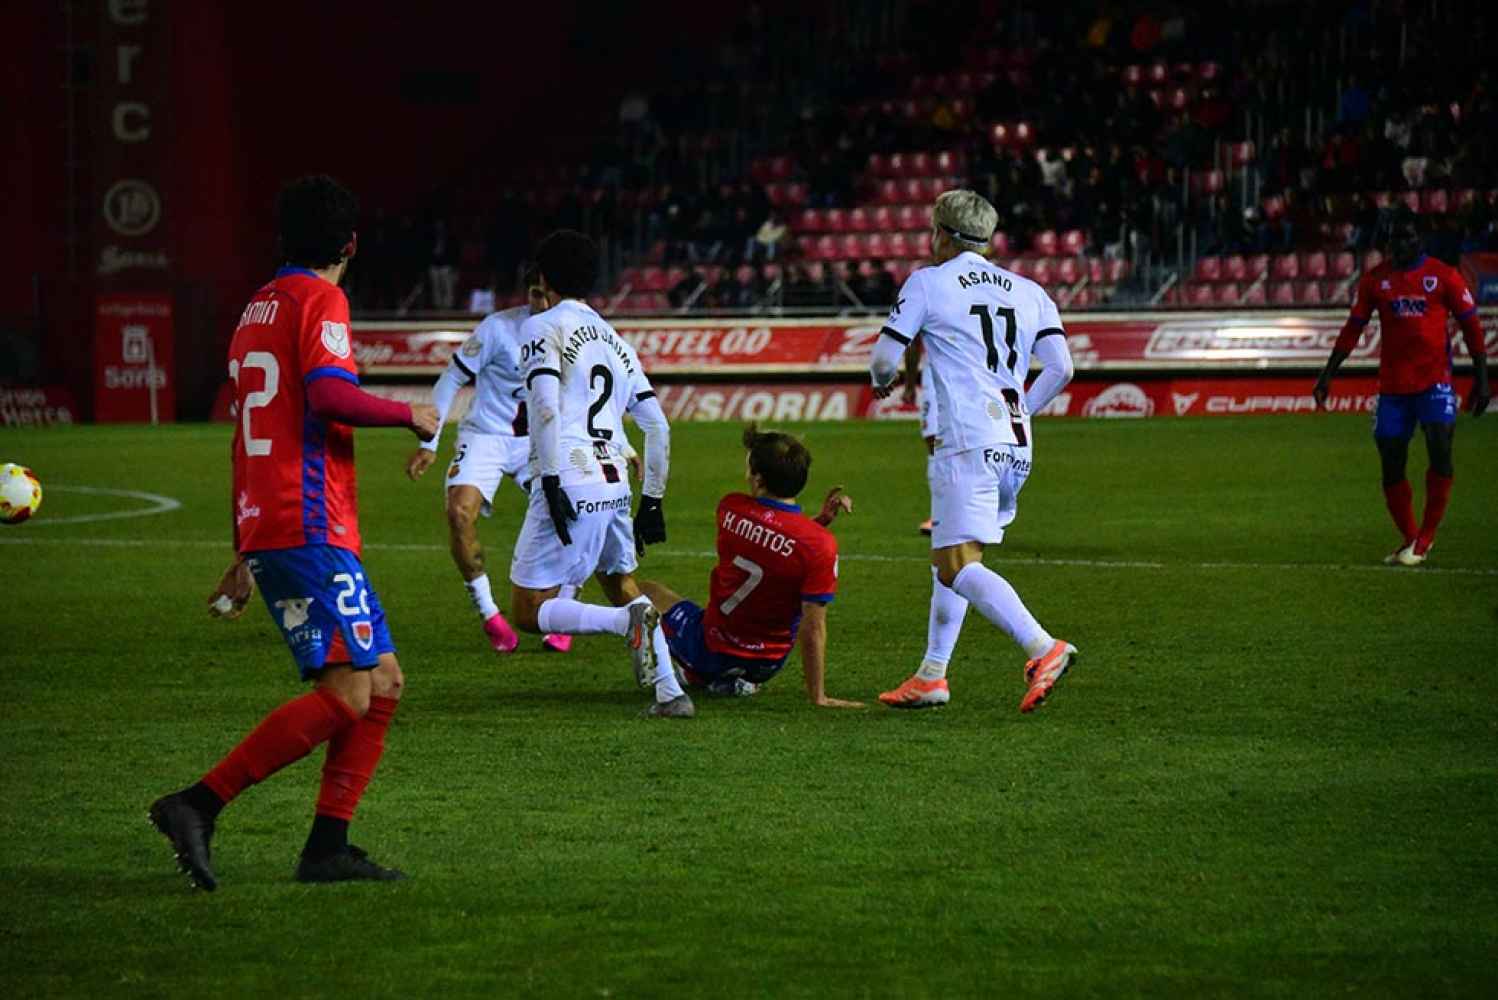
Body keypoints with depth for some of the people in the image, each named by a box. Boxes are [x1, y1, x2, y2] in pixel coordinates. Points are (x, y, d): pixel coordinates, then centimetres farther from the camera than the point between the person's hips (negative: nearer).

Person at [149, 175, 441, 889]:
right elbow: (329, 393, -23)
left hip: (264, 531, 10)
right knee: (346, 691, -15)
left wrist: (246, 555, 29)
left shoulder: (258, 309, 22)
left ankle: (328, 848, 5)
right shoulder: (319, 301, -5)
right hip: (311, 528, -10)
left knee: (382, 682, 10)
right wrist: (410, 415, -5)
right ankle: (197, 806, -19)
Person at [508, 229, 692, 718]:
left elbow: (546, 406, -16)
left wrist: (551, 481, -18)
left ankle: (627, 621, -25)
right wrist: (652, 500, 24)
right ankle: (671, 692, 11)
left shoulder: (541, 328, 0)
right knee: (621, 582, 25)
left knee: (528, 611, -1)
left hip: (569, 485, -7)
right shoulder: (616, 342, 21)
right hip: (615, 485, 7)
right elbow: (658, 427, 19)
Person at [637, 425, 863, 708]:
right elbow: (813, 628, -21)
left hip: (708, 649, 1)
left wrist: (820, 520, -4)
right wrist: (818, 697, -15)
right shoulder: (820, 545, -23)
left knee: (644, 590, 26)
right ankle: (741, 680, 12)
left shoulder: (730, 509, -14)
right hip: (765, 666, -1)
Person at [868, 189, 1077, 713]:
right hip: (1016, 444, 7)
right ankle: (931, 676, 17)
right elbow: (1061, 367, 9)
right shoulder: (1028, 292, 17)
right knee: (947, 557, 19)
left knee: (958, 566, -14)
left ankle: (1043, 648, -32)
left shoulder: (927, 282, 3)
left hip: (968, 440, -7)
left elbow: (884, 360, 4)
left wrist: (882, 382, 28)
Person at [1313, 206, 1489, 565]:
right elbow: (1352, 329, 12)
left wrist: (1481, 378, -2)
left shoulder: (1444, 276, 0)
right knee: (1391, 465, 1)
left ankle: (1426, 536, -9)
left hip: (1434, 379, -3)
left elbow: (1471, 327, 3)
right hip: (1393, 384, 3)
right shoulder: (1374, 280, 7)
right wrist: (1327, 375, 7)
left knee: (1440, 451, -18)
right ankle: (1409, 539, 16)